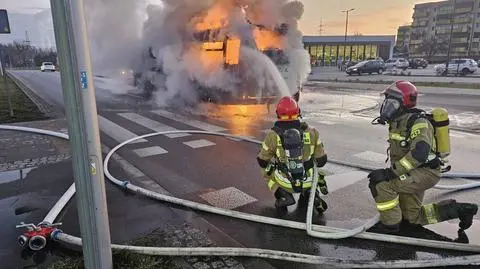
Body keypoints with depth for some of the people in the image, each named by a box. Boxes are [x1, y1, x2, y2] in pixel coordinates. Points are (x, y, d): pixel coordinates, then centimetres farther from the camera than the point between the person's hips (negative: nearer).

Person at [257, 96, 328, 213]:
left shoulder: (273, 135, -12)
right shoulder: (311, 132, -8)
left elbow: (262, 161, 1)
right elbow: (321, 160, -1)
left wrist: (272, 164, 24)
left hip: (285, 182, -2)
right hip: (308, 182, 2)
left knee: (266, 169, 26)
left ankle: (283, 195, 5)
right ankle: (311, 194, 12)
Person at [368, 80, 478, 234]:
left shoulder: (419, 123, -22)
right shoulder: (397, 122, 6)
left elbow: (419, 154, -35)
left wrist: (390, 173, -37)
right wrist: (391, 171, 12)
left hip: (426, 171, -10)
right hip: (412, 173, 10)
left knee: (381, 185, -26)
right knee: (413, 217, 18)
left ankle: (390, 225, -8)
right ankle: (457, 209, 28)